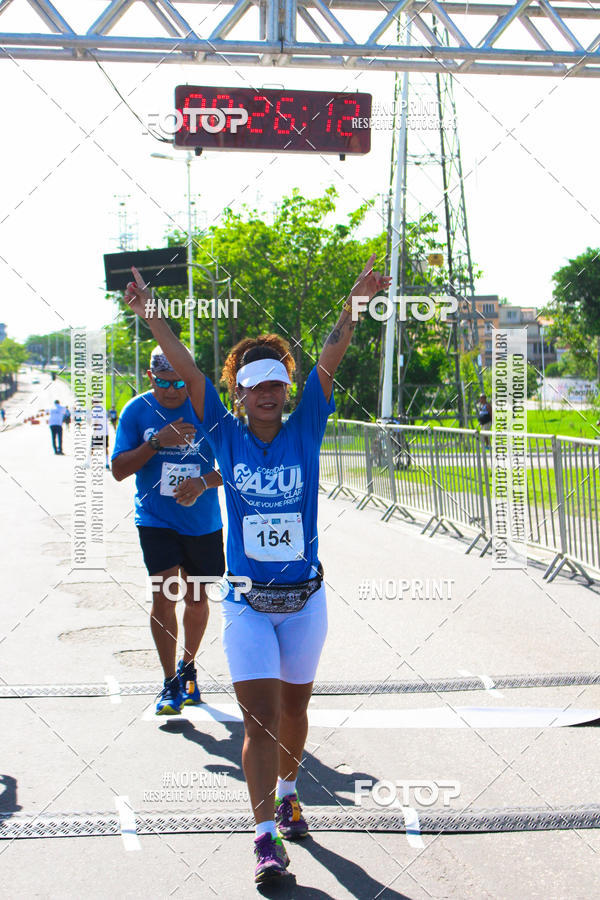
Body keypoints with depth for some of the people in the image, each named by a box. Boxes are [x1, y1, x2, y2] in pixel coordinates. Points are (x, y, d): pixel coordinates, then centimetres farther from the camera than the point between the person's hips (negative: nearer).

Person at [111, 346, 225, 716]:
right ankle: (171, 683, 0)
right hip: (156, 520, -1)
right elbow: (119, 470, -5)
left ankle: (188, 668, 35)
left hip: (203, 522, 1)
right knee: (164, 595, -12)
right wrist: (156, 442, -19)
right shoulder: (136, 411, -3)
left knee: (197, 600, 11)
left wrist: (203, 482, -21)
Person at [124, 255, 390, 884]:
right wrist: (149, 314, -13)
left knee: (293, 707, 17)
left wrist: (354, 304, -19)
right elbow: (188, 371, -8)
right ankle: (267, 835, -3)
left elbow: (328, 364, -10)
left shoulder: (304, 431, -1)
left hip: (305, 599, 2)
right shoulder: (225, 434, -1)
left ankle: (285, 790, 41)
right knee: (260, 718, -7)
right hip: (246, 603, -1)